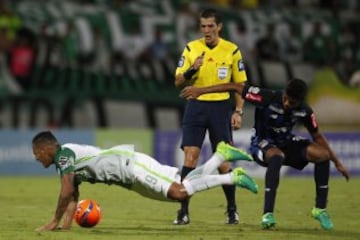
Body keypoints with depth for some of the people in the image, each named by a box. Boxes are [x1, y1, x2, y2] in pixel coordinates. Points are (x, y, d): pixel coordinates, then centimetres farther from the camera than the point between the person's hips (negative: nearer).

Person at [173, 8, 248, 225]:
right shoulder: (191, 48, 3)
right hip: (196, 107, 1)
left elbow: (240, 83, 6)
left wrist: (238, 111, -3)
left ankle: (232, 210, 15)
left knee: (223, 161, -1)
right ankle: (184, 211, -5)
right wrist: (191, 70, -17)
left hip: (221, 107, -1)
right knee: (190, 157, -8)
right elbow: (178, 82, 2)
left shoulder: (232, 51, 1)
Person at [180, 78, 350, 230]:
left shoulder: (304, 111, -15)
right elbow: (235, 87, -23)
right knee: (277, 157, -41)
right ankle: (268, 215, -42)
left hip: (286, 142, 5)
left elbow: (317, 136, 1)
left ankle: (320, 209, -5)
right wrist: (200, 91, -24)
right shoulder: (267, 98, -28)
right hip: (263, 143, -4)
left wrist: (337, 163, 2)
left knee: (322, 154, -19)